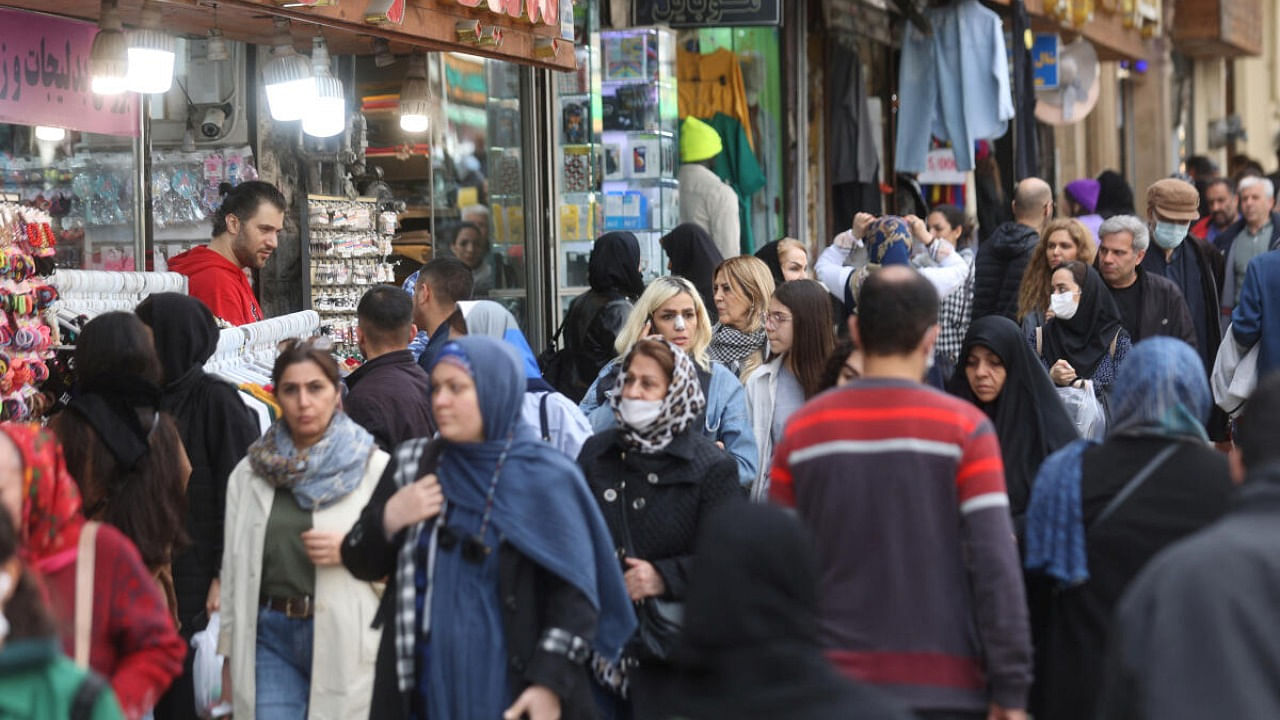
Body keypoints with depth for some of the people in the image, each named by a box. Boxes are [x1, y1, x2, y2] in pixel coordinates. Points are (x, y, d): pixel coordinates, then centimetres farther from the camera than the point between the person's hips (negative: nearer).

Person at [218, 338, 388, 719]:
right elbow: (233, 567, 13)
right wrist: (230, 658, 12)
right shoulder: (249, 472, 11)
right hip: (270, 636, 2)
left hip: (345, 641, -2)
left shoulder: (374, 467, 2)